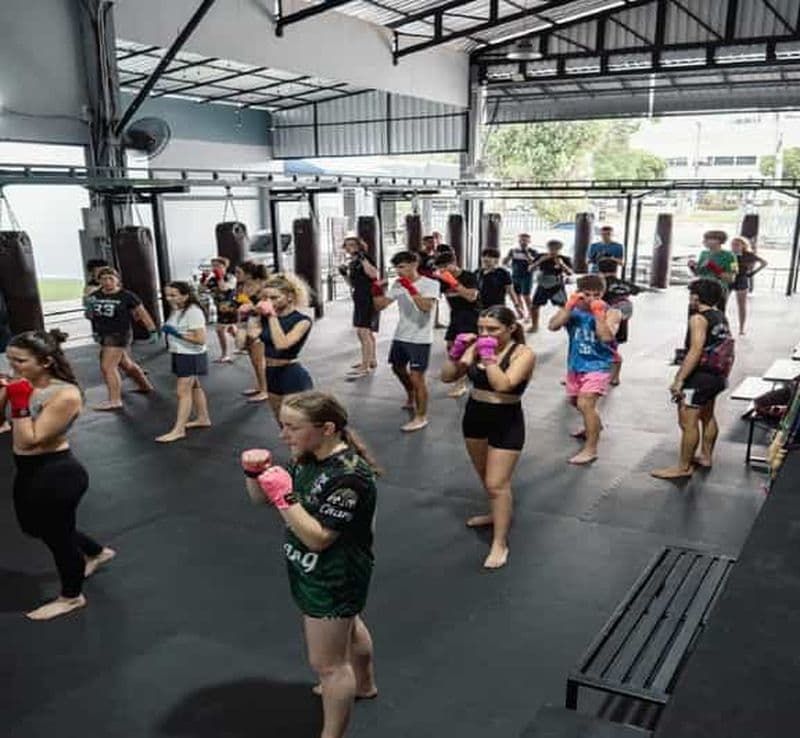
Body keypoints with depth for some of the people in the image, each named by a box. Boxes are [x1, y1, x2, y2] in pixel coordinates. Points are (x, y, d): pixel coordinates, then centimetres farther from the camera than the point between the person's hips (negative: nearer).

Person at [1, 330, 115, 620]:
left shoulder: (66, 395, -24)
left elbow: (30, 440, -26)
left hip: (57, 474, -9)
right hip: (29, 472, 9)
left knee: (57, 534, 11)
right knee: (33, 527, 28)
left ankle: (71, 597, 37)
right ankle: (97, 553, 50)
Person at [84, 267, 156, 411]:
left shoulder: (126, 296, -13)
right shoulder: (94, 295, 0)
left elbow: (142, 314, -6)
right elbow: (89, 316, 7)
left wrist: (153, 331, -7)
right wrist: (89, 308, -14)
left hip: (119, 335, -7)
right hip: (102, 335, 7)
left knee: (107, 367, -14)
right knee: (126, 364, 22)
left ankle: (114, 400, -10)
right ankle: (145, 385, 42)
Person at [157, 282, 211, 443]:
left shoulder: (193, 312, -21)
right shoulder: (176, 311, 6)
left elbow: (201, 339, -25)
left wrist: (177, 333, -25)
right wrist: (168, 331, 1)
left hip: (191, 356, -9)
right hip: (180, 355, 9)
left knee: (183, 392, -8)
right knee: (194, 388, 19)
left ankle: (178, 430, -6)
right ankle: (203, 419, 32)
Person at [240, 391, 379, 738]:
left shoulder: (349, 476, -31)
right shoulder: (307, 459, -5)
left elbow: (317, 538, -30)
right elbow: (260, 498, 2)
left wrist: (284, 495, -33)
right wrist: (256, 472, -18)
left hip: (334, 580, -10)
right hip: (318, 573, 10)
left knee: (327, 664, 5)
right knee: (347, 626, 32)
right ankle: (364, 685, 58)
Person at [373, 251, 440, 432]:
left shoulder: (431, 284, -13)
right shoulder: (397, 285, 5)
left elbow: (426, 307, -29)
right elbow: (380, 306, 3)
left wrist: (411, 288, -33)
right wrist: (376, 290, -13)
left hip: (420, 339, -8)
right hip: (400, 336, 8)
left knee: (416, 377, -8)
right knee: (398, 369, 25)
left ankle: (421, 417, 5)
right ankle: (412, 399, 50)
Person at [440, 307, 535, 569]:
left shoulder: (523, 353, -15)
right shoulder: (476, 346, -3)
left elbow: (503, 384, -30)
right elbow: (448, 377, -3)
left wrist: (489, 356, -27)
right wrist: (456, 353, -17)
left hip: (507, 423, -6)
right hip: (474, 416, 6)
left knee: (497, 484, -5)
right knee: (485, 477, 23)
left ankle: (500, 544, 6)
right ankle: (499, 513, 48)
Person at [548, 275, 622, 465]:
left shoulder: (611, 313, -13)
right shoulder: (571, 309, -5)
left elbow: (607, 338, -27)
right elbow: (553, 326, -20)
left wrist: (598, 313, -28)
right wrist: (569, 307, -25)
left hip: (597, 366, -6)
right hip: (575, 364, 6)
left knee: (585, 404, -20)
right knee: (575, 401, 24)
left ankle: (590, 449, -10)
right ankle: (593, 425, 53)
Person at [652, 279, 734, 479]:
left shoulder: (699, 318, -16)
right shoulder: (721, 317, 10)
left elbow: (696, 351, -24)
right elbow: (724, 346, 11)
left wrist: (679, 380, -24)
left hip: (700, 376, -10)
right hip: (717, 375, 10)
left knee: (688, 423, -4)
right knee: (707, 417, 24)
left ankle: (683, 467, 1)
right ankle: (706, 457, 38)